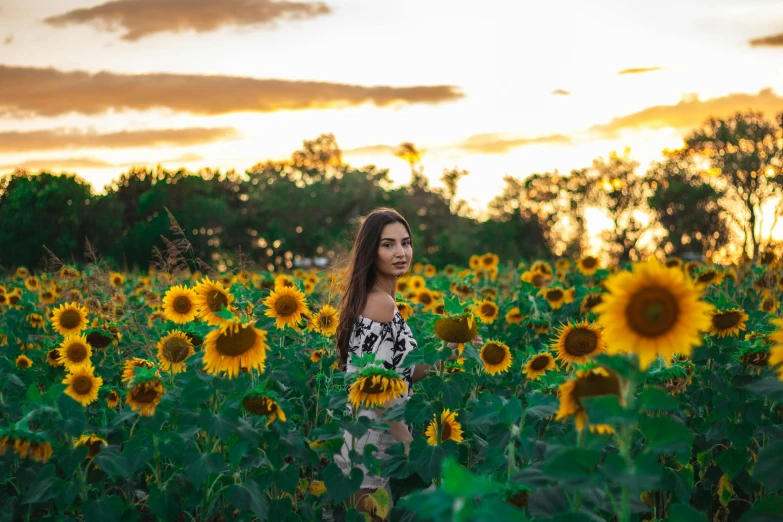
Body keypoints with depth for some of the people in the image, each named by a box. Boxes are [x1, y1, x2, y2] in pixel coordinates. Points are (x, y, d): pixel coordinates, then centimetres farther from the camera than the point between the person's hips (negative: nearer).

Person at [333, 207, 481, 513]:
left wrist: (448, 354, 9)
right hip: (376, 441, -9)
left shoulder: (374, 299, 12)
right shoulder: (381, 302, -16)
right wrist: (409, 443, -20)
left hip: (379, 437, 9)